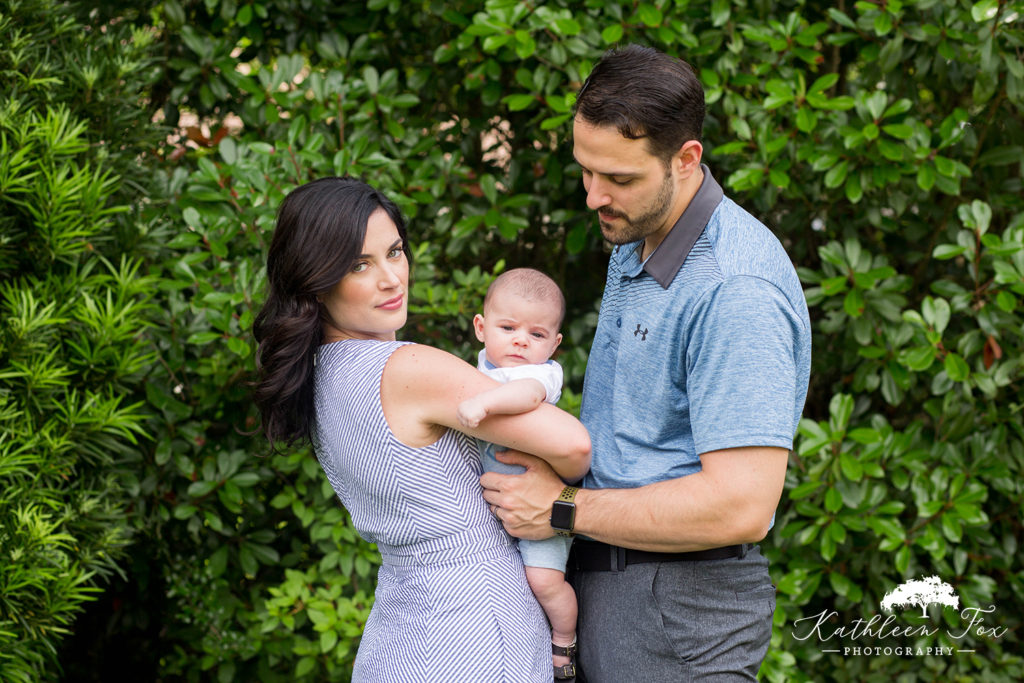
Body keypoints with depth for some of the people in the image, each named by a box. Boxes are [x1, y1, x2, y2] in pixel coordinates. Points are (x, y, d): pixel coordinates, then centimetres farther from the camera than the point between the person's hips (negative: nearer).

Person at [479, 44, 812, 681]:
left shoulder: (736, 290, -23)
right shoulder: (636, 242, 10)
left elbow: (739, 507, -28)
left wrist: (564, 510, -19)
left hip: (677, 605, -9)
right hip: (606, 576, 9)